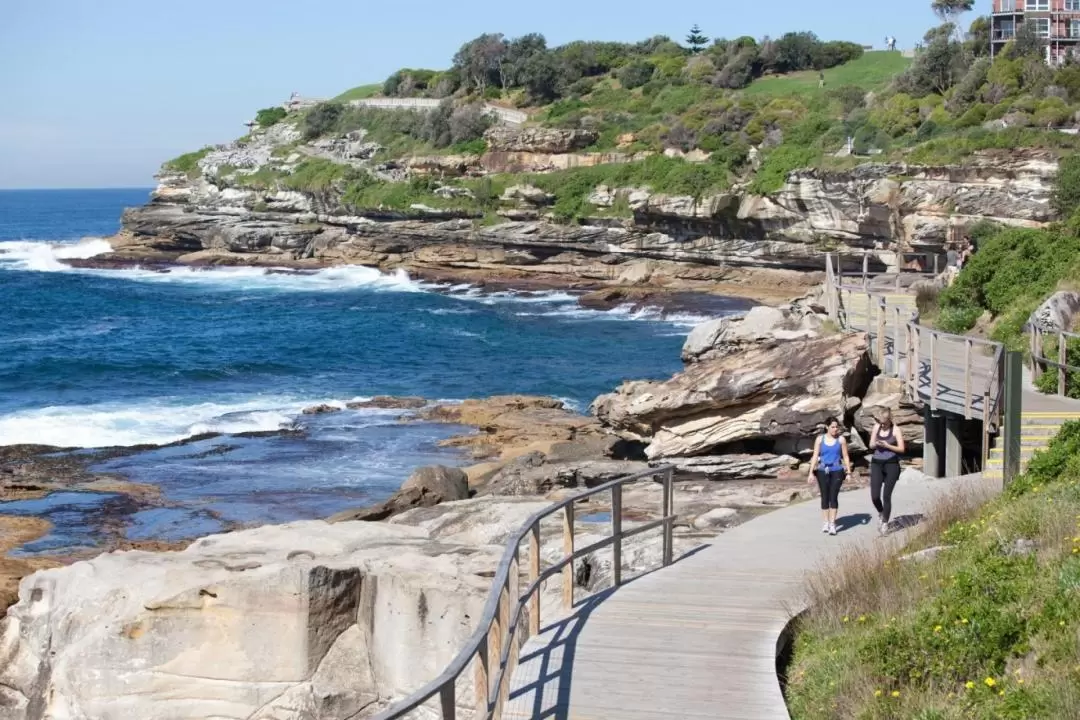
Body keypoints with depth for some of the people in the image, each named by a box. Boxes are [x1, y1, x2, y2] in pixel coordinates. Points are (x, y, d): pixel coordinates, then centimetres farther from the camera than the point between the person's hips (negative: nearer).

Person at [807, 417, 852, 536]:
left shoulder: (841, 440, 3)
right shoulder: (820, 439, 4)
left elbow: (845, 457, 4)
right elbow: (815, 456, 4)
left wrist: (848, 470, -7)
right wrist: (811, 472, -2)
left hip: (836, 471, -1)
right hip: (823, 471, 1)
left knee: (833, 496, -9)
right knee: (824, 497, 4)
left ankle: (832, 524, -10)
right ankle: (826, 522, 13)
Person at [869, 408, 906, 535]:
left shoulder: (896, 431, -4)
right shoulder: (877, 427, 7)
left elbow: (901, 449, -5)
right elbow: (871, 445, 12)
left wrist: (887, 446, -16)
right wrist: (876, 444, -10)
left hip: (891, 464, -3)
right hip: (876, 464, 3)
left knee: (886, 496, -4)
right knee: (874, 496, -5)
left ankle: (885, 523, 9)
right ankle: (881, 513, 26)